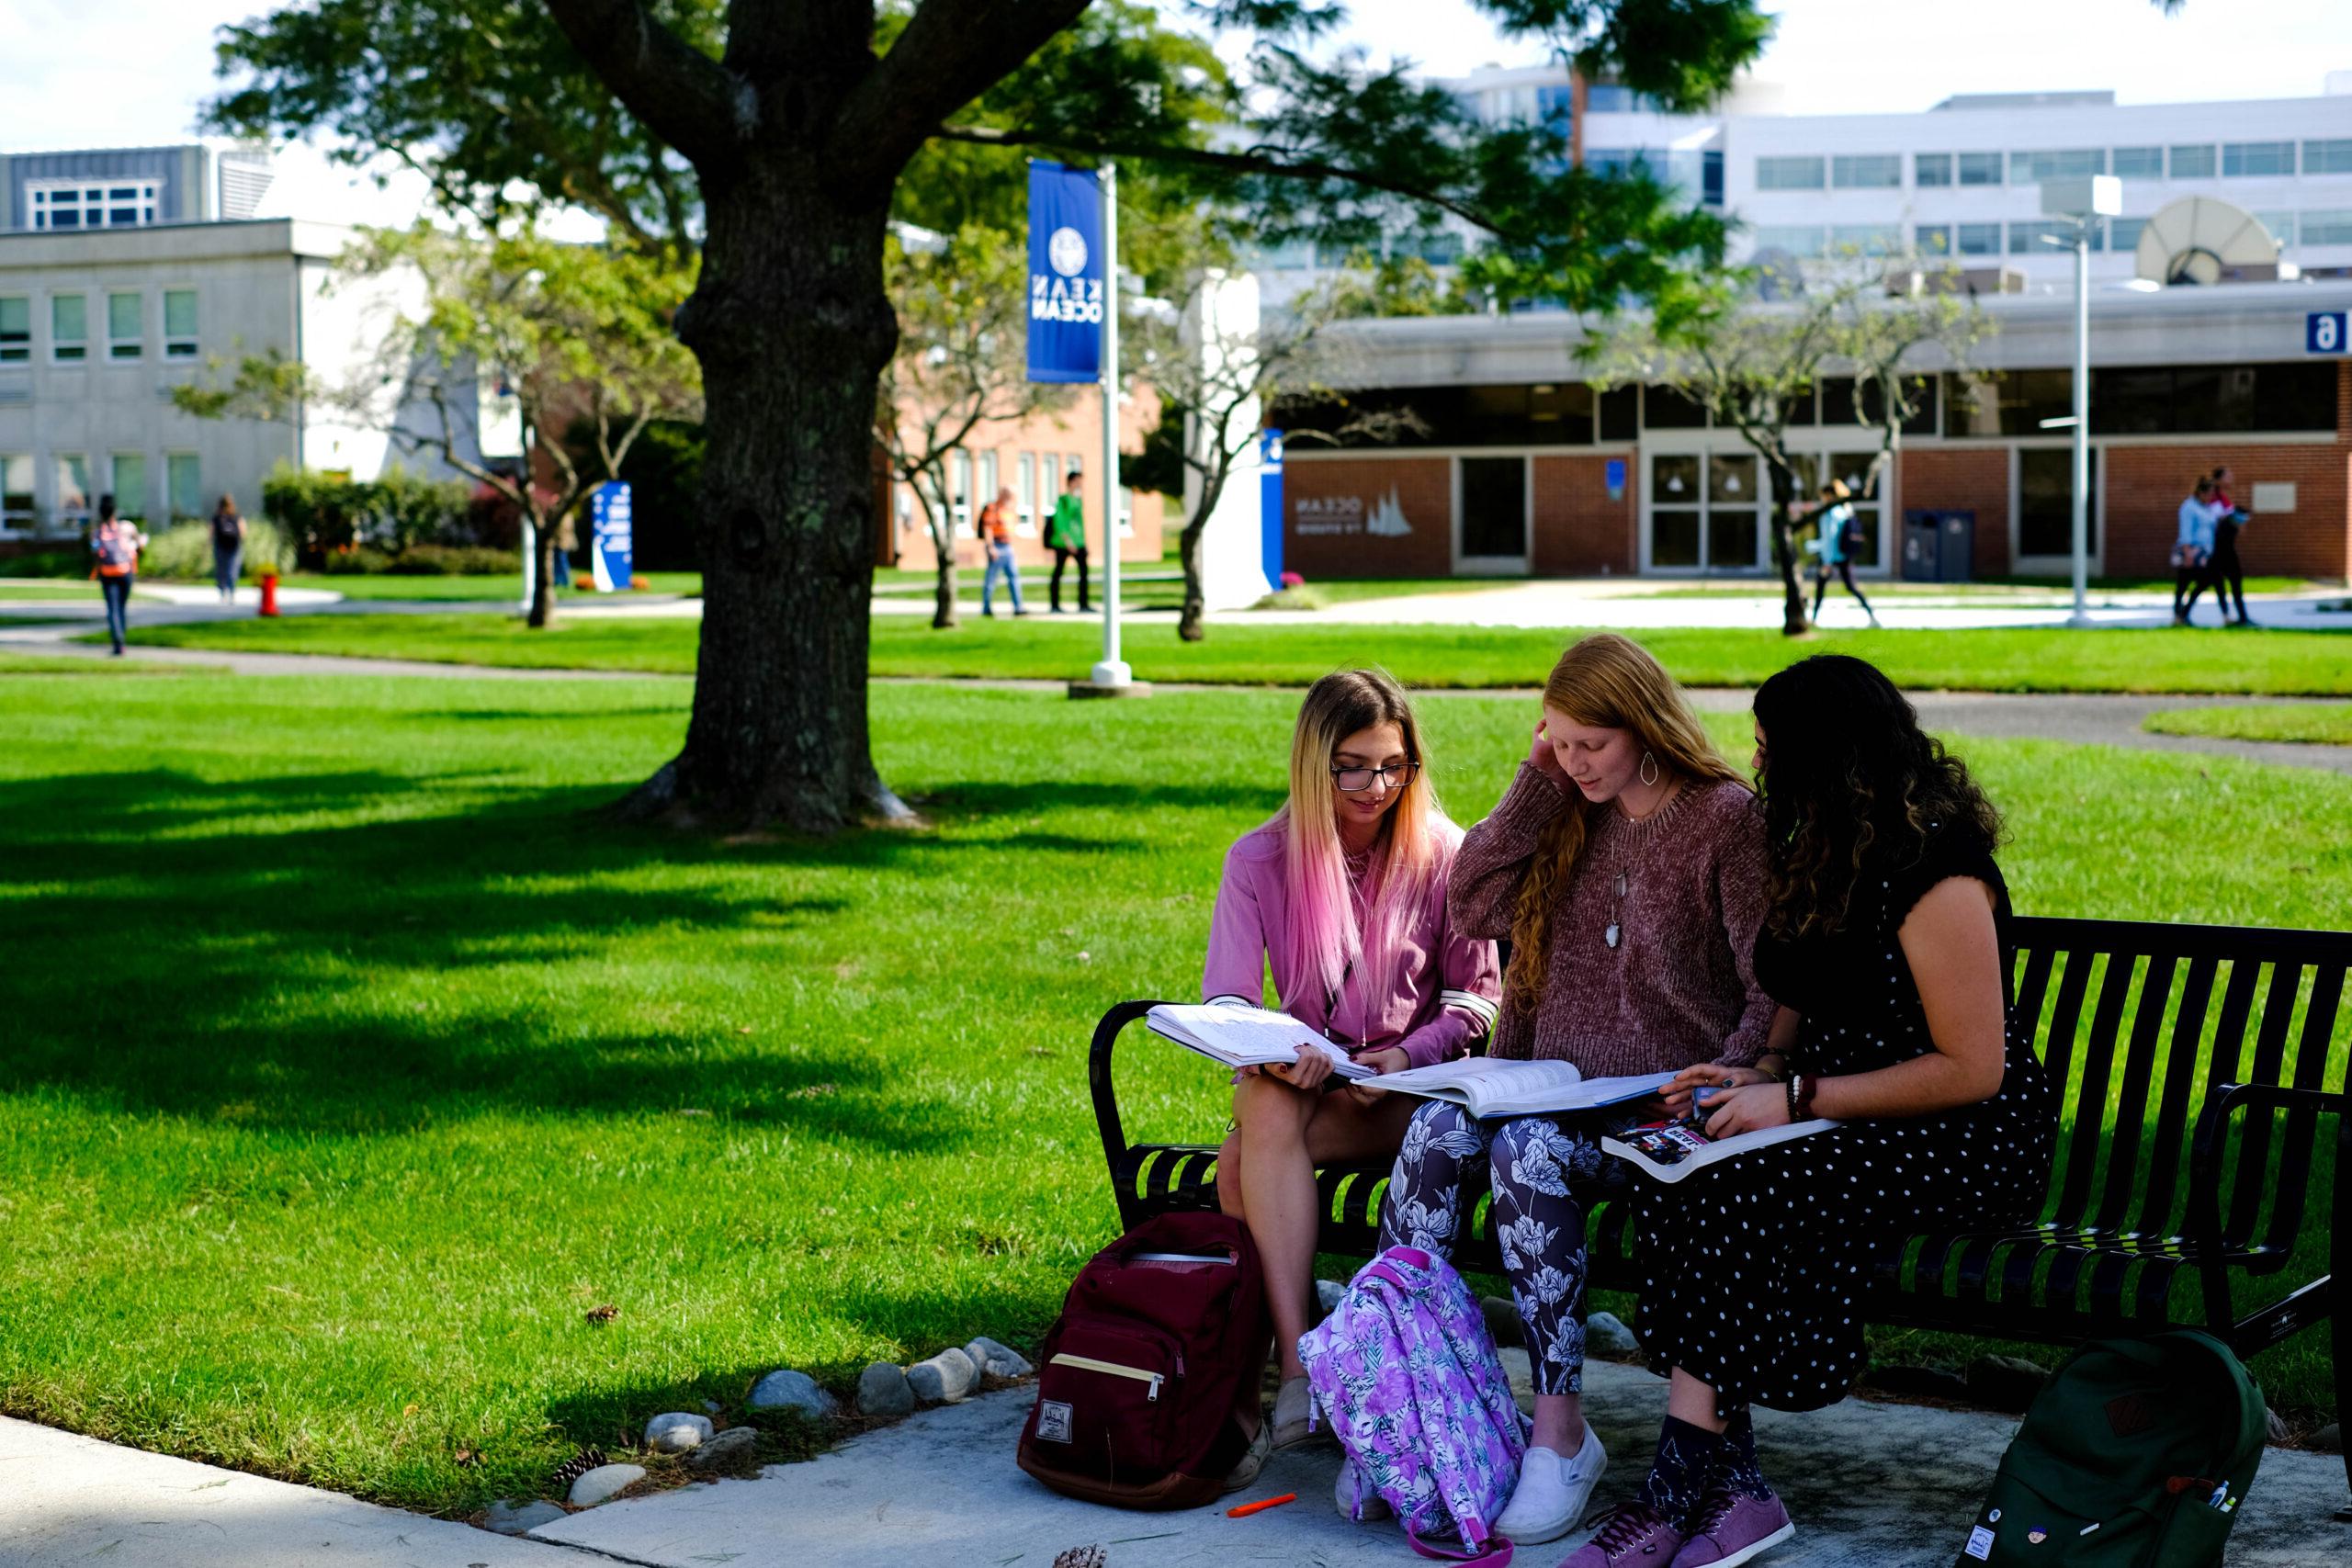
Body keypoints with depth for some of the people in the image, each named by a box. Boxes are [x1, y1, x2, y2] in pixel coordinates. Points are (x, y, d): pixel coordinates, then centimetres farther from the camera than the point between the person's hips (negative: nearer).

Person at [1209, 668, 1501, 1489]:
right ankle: (1295, 1369, -39)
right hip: (1304, 1077, 2)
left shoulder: (1442, 854, -2)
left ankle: (1243, 1373, -26)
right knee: (1267, 1107, -35)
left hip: (1412, 1089, -2)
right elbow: (1226, 1000, -5)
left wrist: (1409, 1056, -16)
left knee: (1244, 1162, -30)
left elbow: (1478, 993, 4)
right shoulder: (1260, 859, 2)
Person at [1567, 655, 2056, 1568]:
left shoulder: (1937, 876, -17)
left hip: (1970, 1143, -8)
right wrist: (1765, 1070, 2)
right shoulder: (1823, 853, 12)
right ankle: (1730, 1487, -26)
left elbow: (1971, 1071, -19)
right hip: (1850, 1117, 8)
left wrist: (1798, 1099, -20)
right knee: (1672, 1188, -21)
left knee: (1733, 1198, -30)